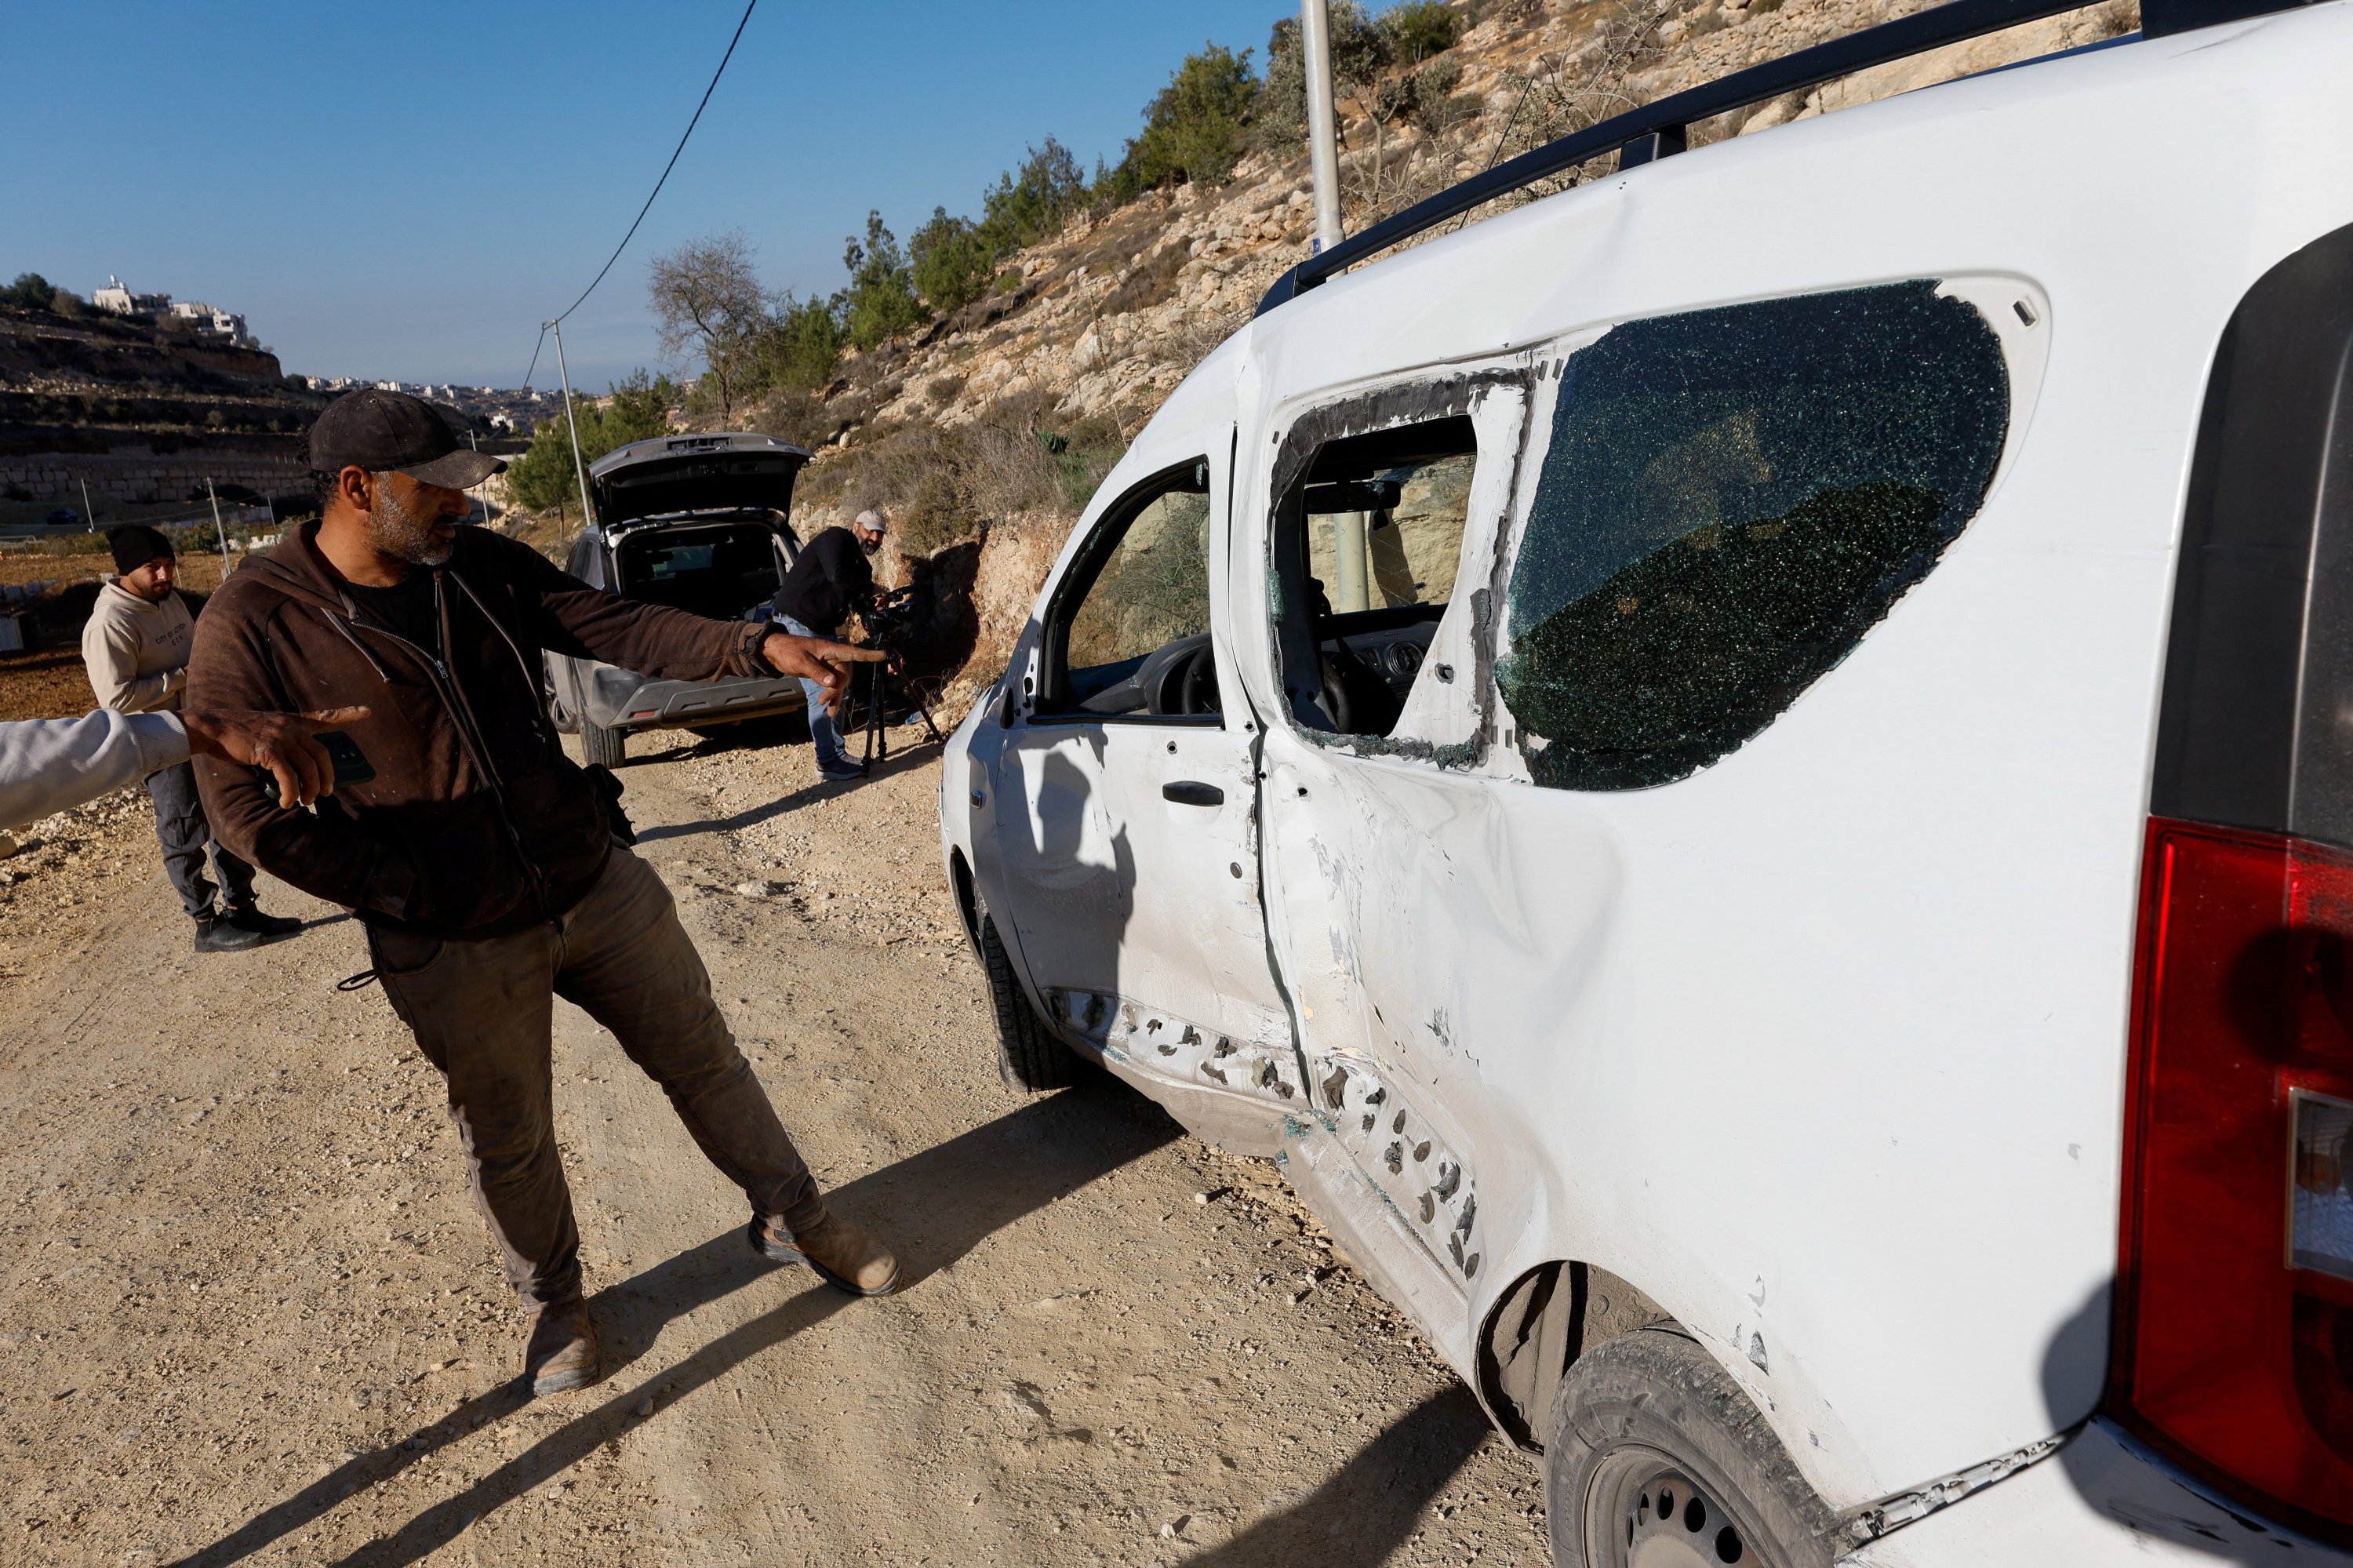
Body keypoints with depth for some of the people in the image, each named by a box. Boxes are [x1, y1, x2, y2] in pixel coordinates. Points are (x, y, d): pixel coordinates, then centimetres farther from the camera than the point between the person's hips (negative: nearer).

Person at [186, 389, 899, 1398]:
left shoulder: (485, 568, -1)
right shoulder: (252, 624, -13)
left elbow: (618, 629, -7)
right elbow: (245, 804, -11)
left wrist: (761, 647, -22)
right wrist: (413, 895, -14)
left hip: (601, 891, 4)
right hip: (456, 954, -3)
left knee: (703, 1059, 14)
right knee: (508, 1145, 14)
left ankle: (791, 1218, 35)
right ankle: (552, 1299, 40)